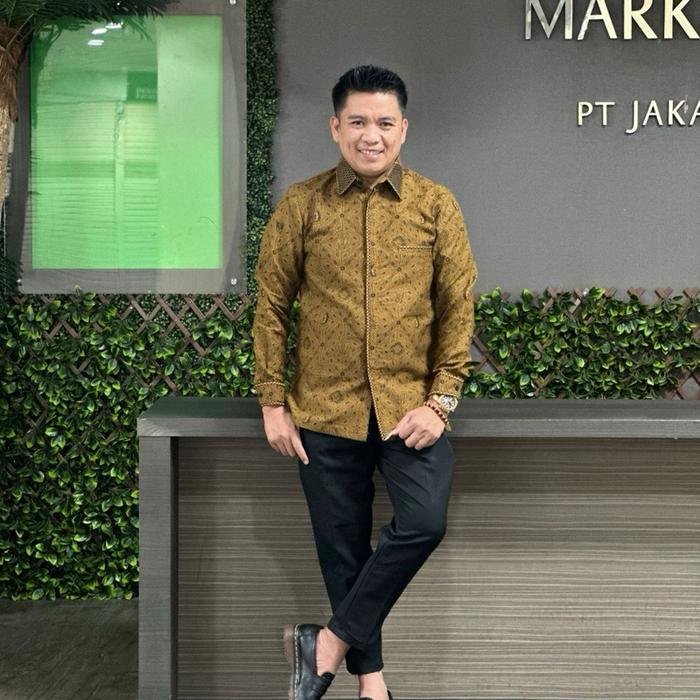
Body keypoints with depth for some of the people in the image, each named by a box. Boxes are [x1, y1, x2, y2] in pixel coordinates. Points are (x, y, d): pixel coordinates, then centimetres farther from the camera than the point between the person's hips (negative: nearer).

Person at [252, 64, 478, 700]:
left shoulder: (437, 206, 1)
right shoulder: (301, 205, 0)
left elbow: (458, 308, 1)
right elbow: (271, 306, 3)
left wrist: (440, 401, -6)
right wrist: (273, 404, 0)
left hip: (409, 404, 0)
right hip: (325, 410, 0)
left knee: (425, 523, -18)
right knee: (343, 546, 8)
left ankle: (330, 641, 1)